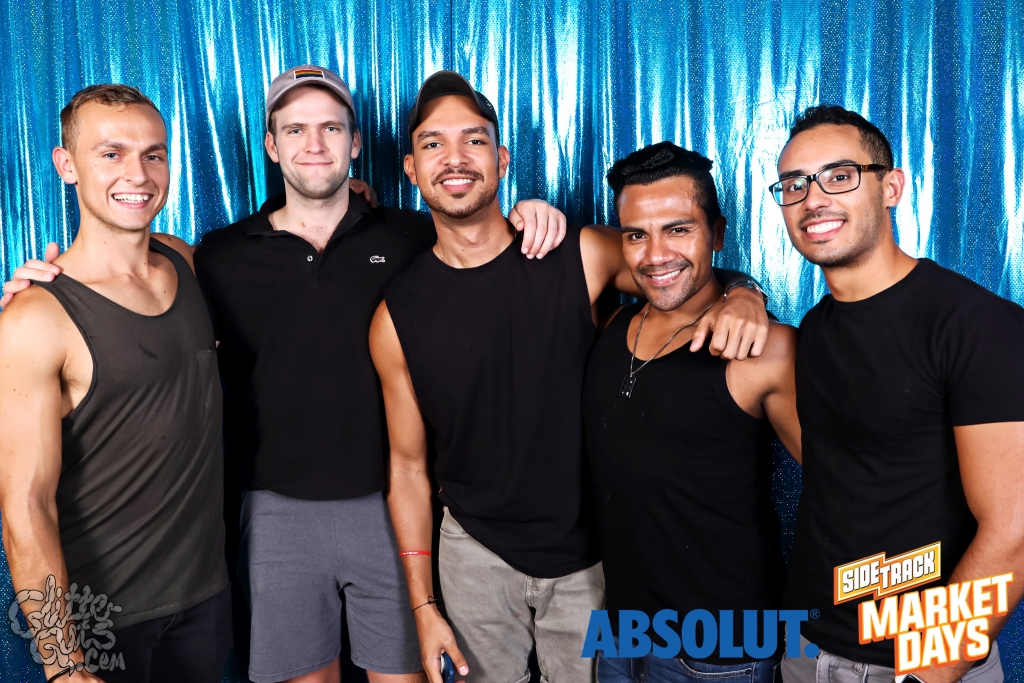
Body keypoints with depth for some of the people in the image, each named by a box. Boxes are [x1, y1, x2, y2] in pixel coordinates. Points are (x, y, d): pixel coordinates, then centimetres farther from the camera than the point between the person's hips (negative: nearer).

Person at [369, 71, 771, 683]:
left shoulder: (582, 257, -12)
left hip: (590, 554, 0)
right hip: (477, 553, 1)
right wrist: (423, 606, 0)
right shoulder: (398, 316, -8)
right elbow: (408, 467, -1)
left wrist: (745, 300, -25)